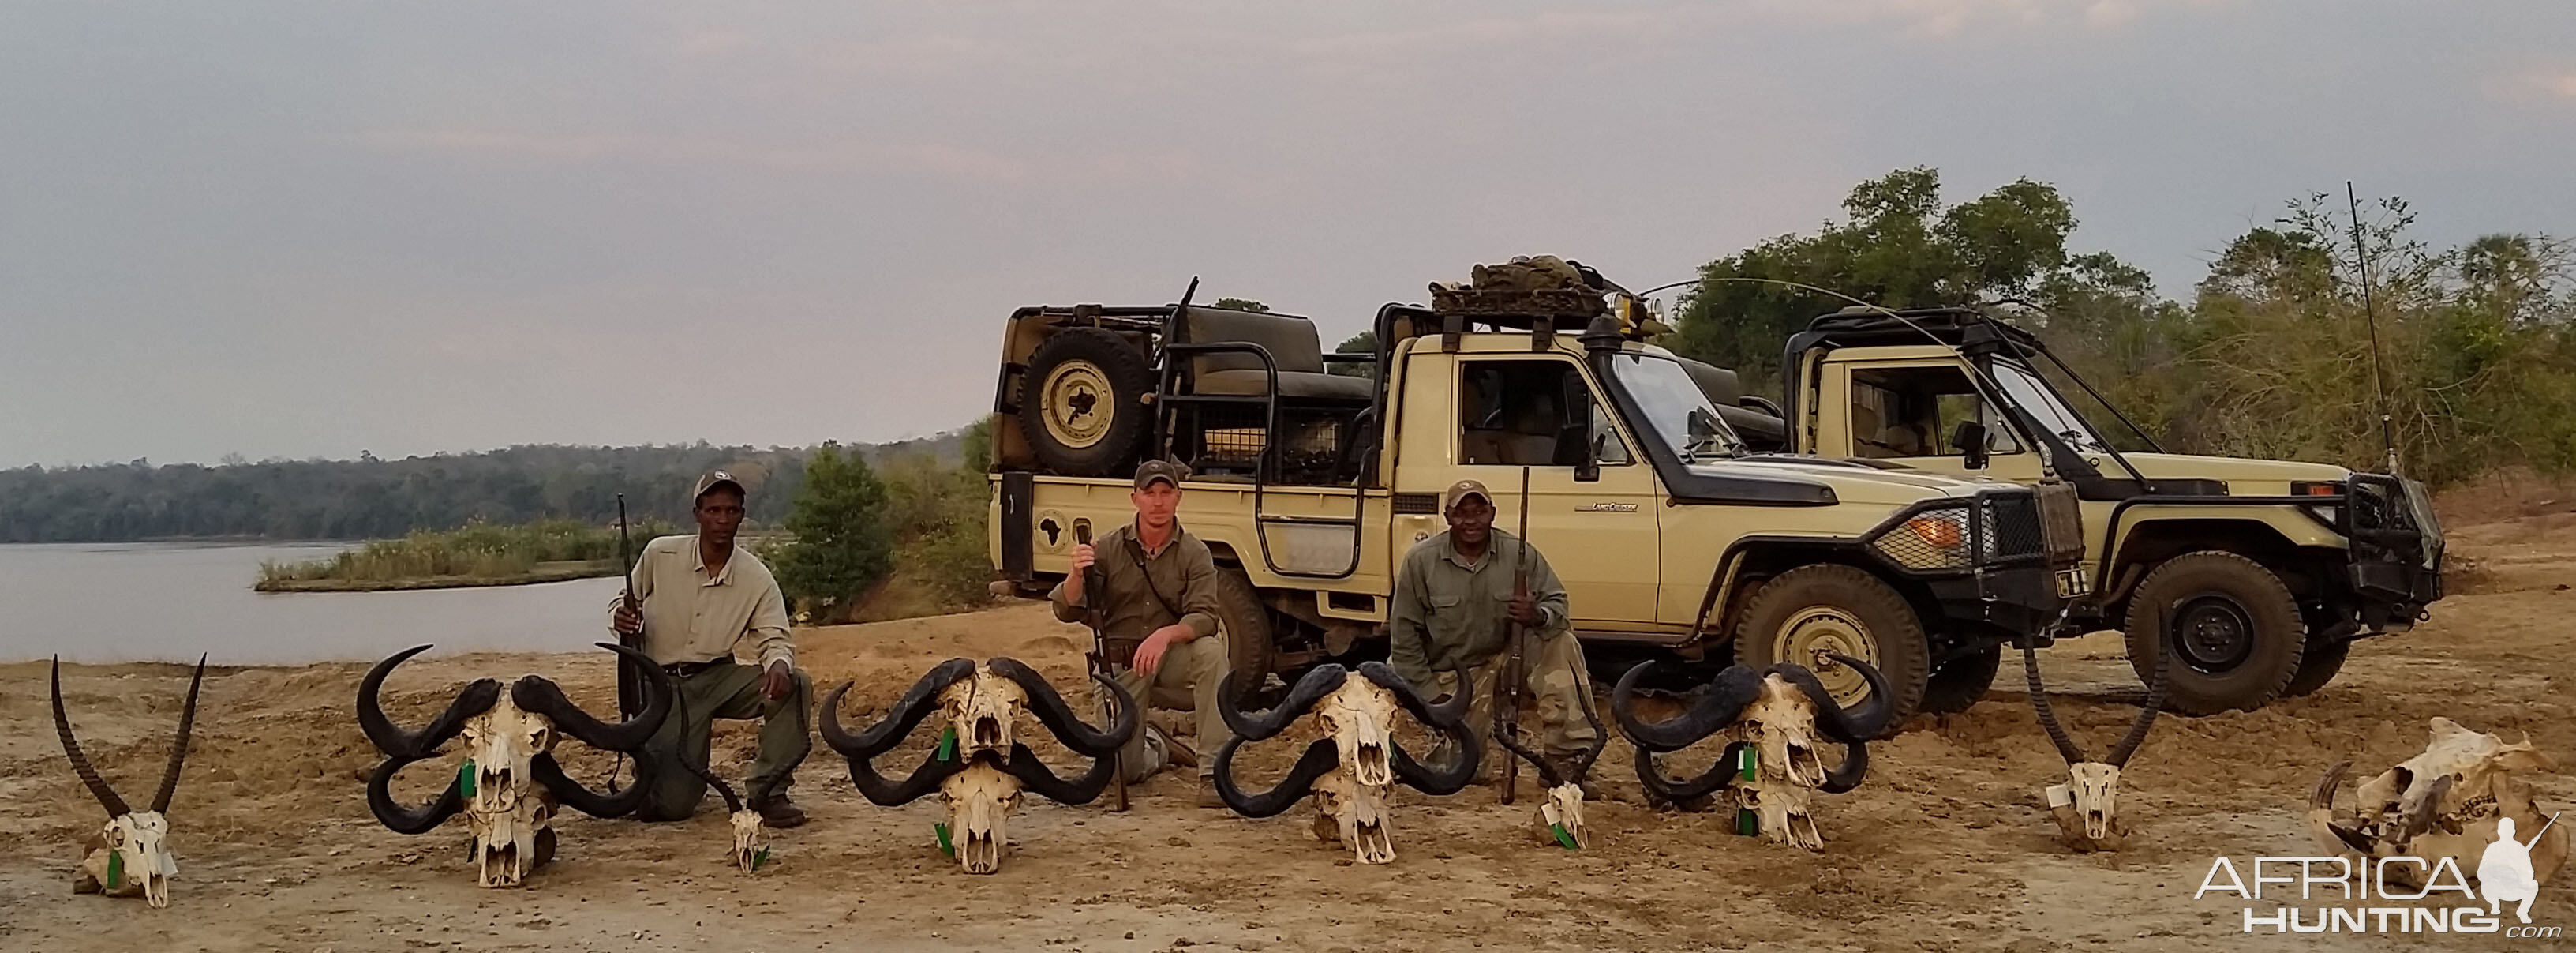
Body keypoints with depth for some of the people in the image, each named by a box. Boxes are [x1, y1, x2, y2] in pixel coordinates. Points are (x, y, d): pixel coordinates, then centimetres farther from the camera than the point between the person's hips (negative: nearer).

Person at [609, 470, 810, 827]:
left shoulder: (757, 577, -6)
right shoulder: (659, 554, -7)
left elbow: (774, 637, -7)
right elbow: (624, 603, 6)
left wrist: (779, 663, -31)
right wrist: (622, 617, -20)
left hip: (719, 678, 2)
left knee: (795, 685, -27)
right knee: (667, 806, -13)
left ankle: (767, 791, -12)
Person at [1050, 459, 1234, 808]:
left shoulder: (1194, 553, -7)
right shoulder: (1108, 547, -4)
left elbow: (1203, 618, -18)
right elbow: (1067, 611, -9)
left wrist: (1166, 635, -39)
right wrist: (1077, 574, -30)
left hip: (1171, 658, -1)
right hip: (1120, 667, 1)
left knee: (1211, 651, -34)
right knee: (1123, 770, -9)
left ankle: (1213, 772, -29)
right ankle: (1156, 747, 31)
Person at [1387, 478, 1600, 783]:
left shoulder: (1519, 553, -6)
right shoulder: (1420, 561, -9)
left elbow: (1558, 603, -3)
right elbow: (1404, 634, -4)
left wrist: (1539, 616, -29)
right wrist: (1430, 694, -7)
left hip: (1505, 660, 2)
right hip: (1451, 677, -2)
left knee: (1561, 643, -26)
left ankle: (1564, 757, -23)